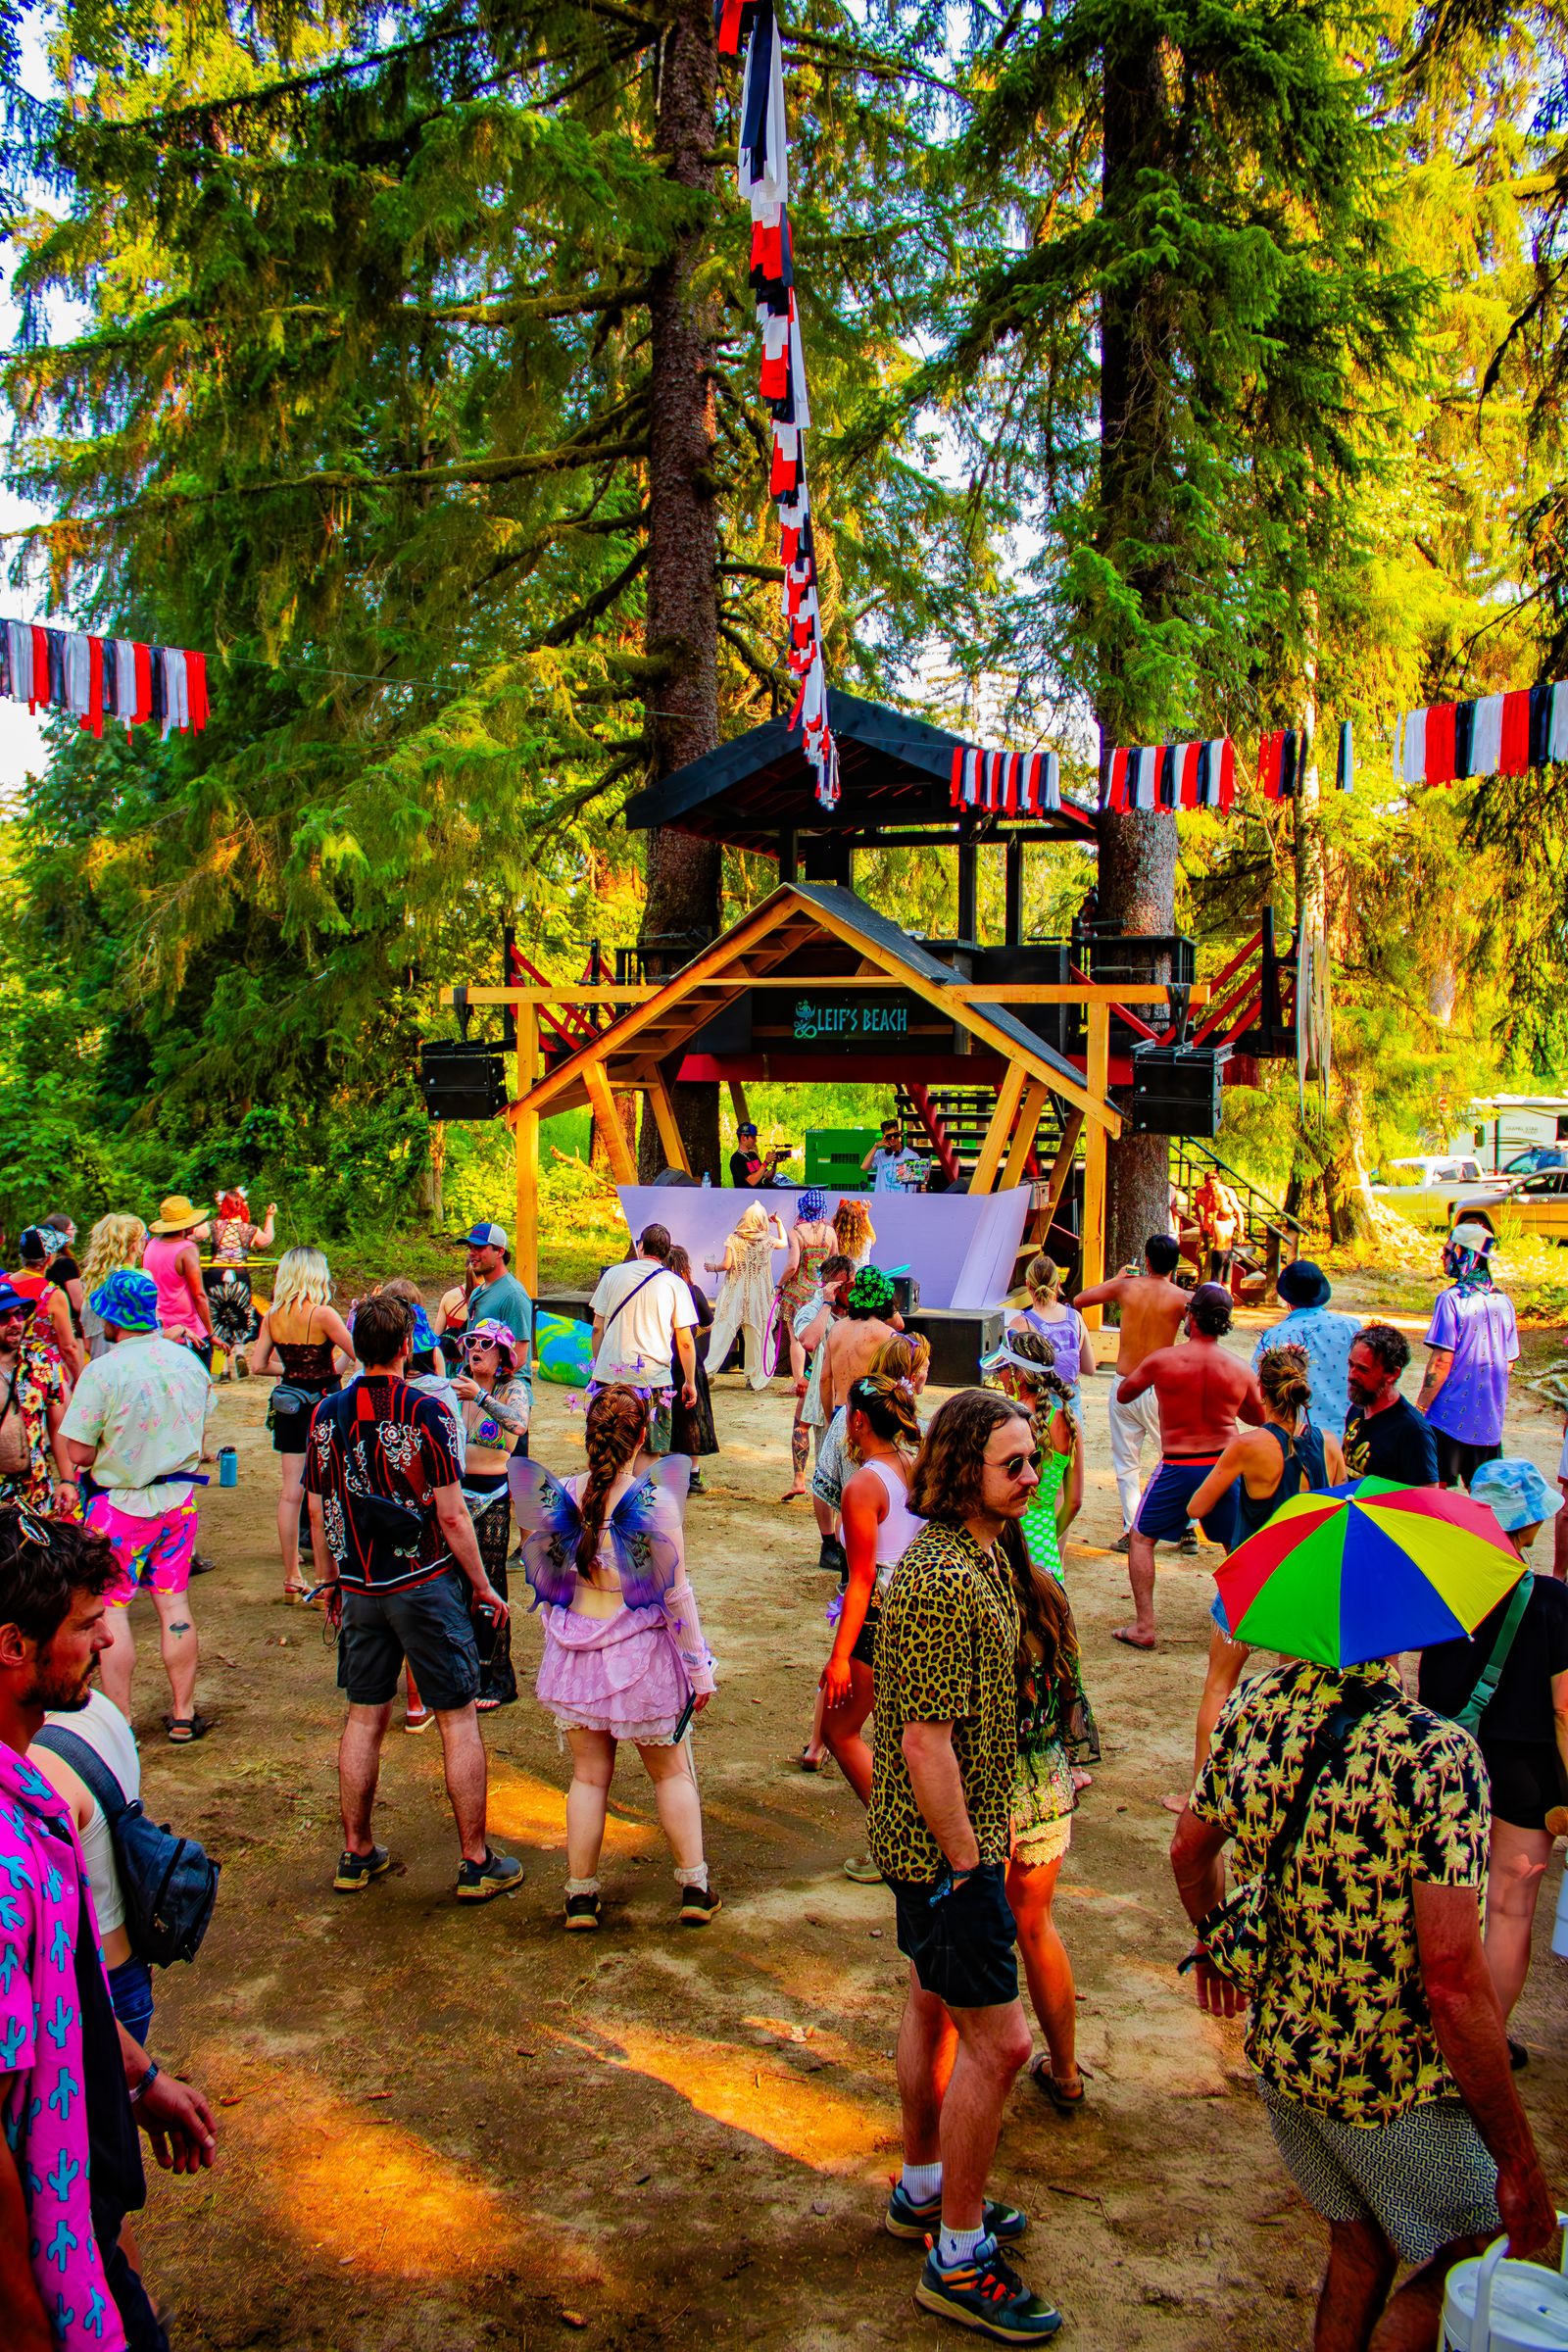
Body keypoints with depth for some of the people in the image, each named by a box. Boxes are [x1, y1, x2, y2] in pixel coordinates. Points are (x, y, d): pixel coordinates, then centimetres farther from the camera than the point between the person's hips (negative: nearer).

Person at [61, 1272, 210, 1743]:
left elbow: (79, 1452, -17)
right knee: (174, 1604, 12)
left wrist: (107, 1455, 2)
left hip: (122, 1505, -5)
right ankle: (183, 1716, 19)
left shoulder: (102, 1372, -19)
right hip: (178, 1499, 5)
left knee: (111, 1611, 6)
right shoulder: (189, 1360, -2)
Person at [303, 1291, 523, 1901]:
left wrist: (330, 1582, 20)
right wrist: (484, 1586, -2)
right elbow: (451, 1515, -13)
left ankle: (356, 1854, 24)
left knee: (364, 1718, 15)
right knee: (458, 1720, 5)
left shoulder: (327, 1414, -1)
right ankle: (476, 1862, 10)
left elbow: (318, 1510, 7)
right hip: (426, 1586, -4)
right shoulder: (426, 1413, -14)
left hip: (360, 1592, 5)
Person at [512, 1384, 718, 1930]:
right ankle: (694, 1887, 20)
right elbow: (676, 1593, -12)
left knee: (588, 1776, 14)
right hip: (642, 1656, -3)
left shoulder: (557, 1497, -7)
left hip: (574, 1655, 3)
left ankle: (581, 1895, 18)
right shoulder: (654, 1500, -16)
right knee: (671, 1770, 15)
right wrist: (698, 1668, -4)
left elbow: (544, 1581, 4)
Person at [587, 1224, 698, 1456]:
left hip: (609, 1375, 2)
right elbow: (685, 1341, 0)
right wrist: (690, 1382, 9)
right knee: (648, 1454, 4)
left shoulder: (613, 1274, 6)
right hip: (653, 1378, -2)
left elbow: (598, 1328, 8)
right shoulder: (676, 1285, 1)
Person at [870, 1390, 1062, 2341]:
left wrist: (990, 1824, 18)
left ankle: (925, 2187, 40)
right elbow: (925, 1742, -26)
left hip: (951, 1830, 10)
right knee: (999, 2040, -3)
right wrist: (968, 1861, -19)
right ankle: (959, 2258, 11)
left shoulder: (980, 1552, 6)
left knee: (938, 2003, 22)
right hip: (942, 1843, -10)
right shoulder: (941, 1580, -27)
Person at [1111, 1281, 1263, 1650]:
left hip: (1177, 1467, -2)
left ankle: (1144, 1627, 6)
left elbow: (1123, 1395, 7)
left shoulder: (1161, 1360, -10)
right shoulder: (1240, 1370, -4)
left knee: (1141, 1539, 12)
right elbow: (1259, 1417, 13)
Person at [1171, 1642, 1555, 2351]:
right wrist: (1518, 2165, -18)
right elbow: (1454, 1982, -28)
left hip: (1277, 2052, 6)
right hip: (1398, 2081, -6)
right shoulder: (1437, 1754, -27)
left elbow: (1189, 1852, 8)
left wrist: (1215, 1943, 28)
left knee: (1359, 2248, 25)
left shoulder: (1250, 1708, -7)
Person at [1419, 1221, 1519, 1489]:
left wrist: (1420, 1407, -9)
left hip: (1450, 1415, -6)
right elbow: (1509, 1363, 10)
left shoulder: (1451, 1299, -14)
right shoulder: (1503, 1301, 4)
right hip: (1490, 1416, 6)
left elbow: (1442, 1361, -16)